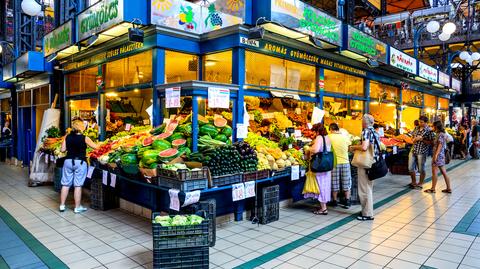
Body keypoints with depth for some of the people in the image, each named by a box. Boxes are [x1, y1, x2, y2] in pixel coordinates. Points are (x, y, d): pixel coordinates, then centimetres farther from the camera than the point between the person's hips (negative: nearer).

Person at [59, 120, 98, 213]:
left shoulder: (67, 137, 2)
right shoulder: (85, 138, -9)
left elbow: (63, 150, 4)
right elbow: (95, 147, -5)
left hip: (68, 161, 4)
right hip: (80, 162, -4)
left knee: (65, 184, 12)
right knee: (78, 185, 1)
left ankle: (62, 205, 20)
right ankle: (77, 207, 9)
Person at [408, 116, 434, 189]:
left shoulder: (429, 131, -9)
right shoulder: (416, 128, 8)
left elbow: (431, 142, -12)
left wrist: (422, 139, -21)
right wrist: (414, 139, -1)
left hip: (422, 152, -6)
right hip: (413, 150, 6)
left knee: (421, 169, 6)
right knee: (410, 168, 9)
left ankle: (420, 184, 21)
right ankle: (413, 182, 27)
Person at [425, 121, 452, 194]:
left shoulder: (440, 134, -13)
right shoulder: (442, 134, 15)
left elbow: (440, 145, -19)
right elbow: (434, 143, 18)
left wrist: (436, 155, -23)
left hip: (438, 155, -9)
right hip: (441, 155, 10)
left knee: (434, 172, -3)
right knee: (444, 172, 12)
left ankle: (433, 189, 3)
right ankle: (449, 188, 16)